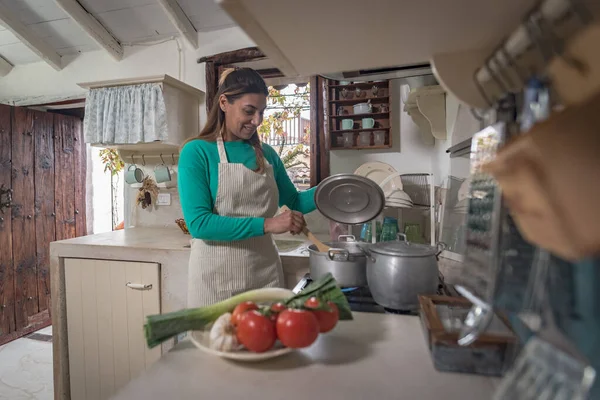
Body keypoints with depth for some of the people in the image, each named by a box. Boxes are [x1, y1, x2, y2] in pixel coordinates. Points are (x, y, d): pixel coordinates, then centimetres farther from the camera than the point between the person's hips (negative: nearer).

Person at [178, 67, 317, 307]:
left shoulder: (266, 154, 5)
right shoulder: (197, 152, -8)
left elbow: (293, 201, 16)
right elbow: (198, 223, -17)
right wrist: (266, 225, -24)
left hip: (266, 272, 4)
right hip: (217, 278, -4)